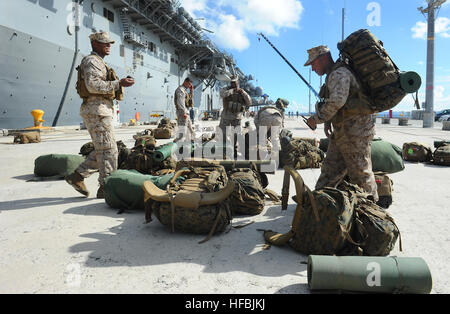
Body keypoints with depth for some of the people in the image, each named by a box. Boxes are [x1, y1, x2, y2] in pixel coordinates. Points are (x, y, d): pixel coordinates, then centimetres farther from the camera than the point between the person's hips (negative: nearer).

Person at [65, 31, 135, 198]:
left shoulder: (99, 63, 25)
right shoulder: (91, 61, -7)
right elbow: (93, 86, -21)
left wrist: (120, 84, 16)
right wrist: (119, 83, -22)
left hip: (101, 110, 10)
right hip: (97, 110, -10)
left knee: (102, 149, 12)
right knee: (108, 150, -8)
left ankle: (77, 176, 16)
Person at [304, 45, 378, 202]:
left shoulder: (339, 74, -15)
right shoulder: (333, 76, 18)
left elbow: (337, 101, -30)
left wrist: (317, 118, -19)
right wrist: (327, 122, 13)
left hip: (355, 133, -10)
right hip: (342, 133, 10)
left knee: (360, 172, -1)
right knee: (330, 167, 13)